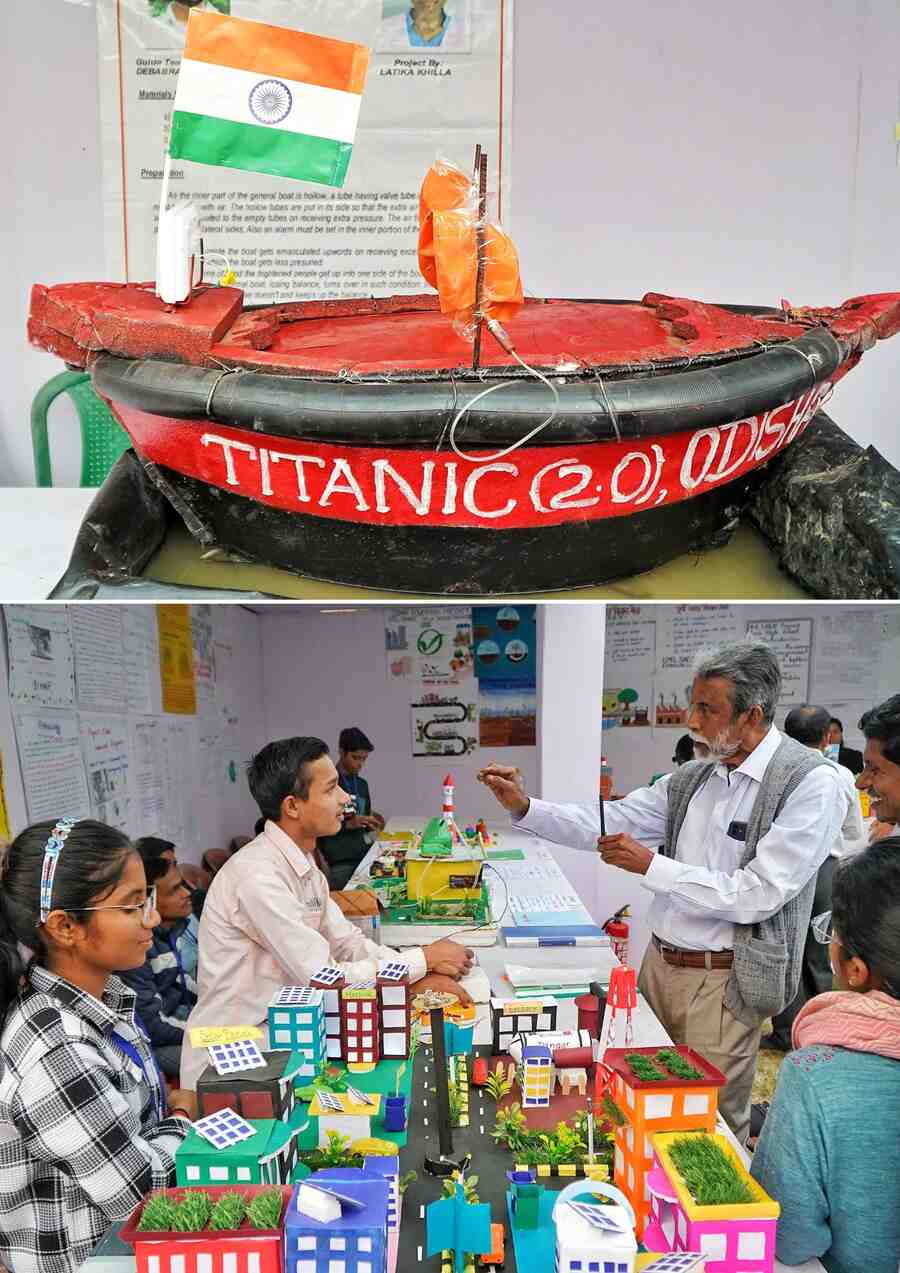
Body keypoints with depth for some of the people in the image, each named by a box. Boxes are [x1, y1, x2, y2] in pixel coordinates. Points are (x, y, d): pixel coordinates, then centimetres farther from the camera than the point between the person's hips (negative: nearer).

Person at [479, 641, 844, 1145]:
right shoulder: (692, 777, 3)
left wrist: (651, 865, -20)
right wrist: (524, 807, -6)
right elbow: (606, 823, 6)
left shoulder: (811, 782, -16)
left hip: (721, 982, -6)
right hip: (659, 962, 6)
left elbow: (757, 895, -21)